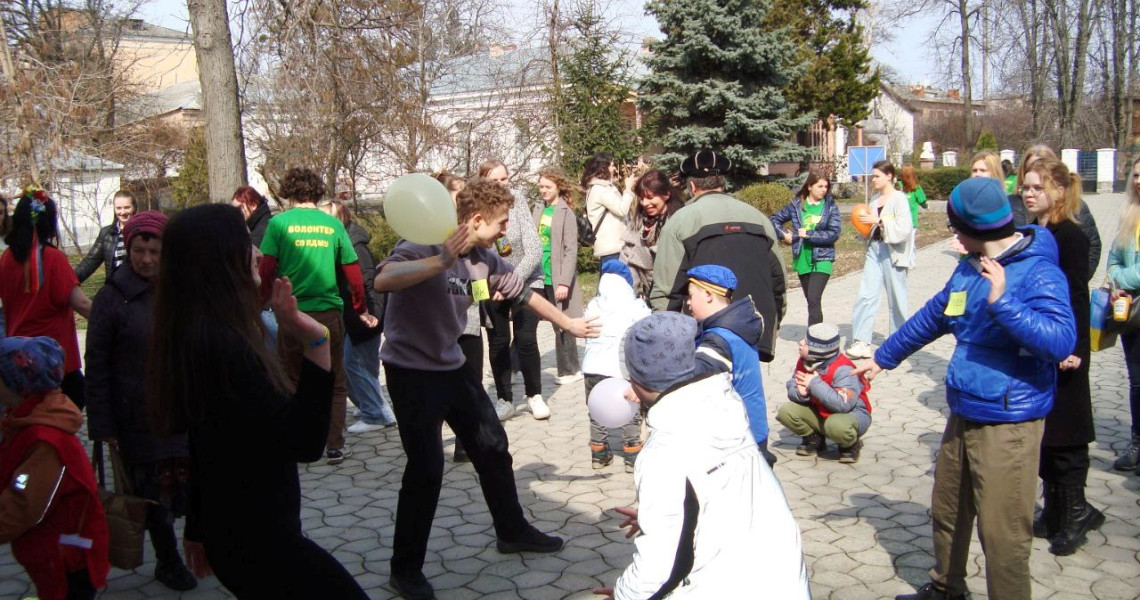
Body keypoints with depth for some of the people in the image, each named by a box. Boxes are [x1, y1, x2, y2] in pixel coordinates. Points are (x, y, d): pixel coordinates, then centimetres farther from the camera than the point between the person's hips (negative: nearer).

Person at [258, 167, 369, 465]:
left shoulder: (279, 223, -3)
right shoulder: (334, 225, 1)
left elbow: (266, 271, -7)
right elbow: (353, 272, 4)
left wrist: (260, 303, 9)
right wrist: (361, 309, 18)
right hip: (329, 312, 1)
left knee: (292, 382, 13)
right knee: (334, 383, 12)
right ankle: (335, 446, 13)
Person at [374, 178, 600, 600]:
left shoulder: (485, 259, -1)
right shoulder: (423, 244, -21)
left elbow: (523, 293, 14)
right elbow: (383, 280, -40)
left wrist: (568, 324, 23)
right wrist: (441, 261, -48)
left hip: (452, 367, 8)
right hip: (411, 371, -8)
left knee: (493, 446, 14)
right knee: (426, 468, -10)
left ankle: (512, 531, 36)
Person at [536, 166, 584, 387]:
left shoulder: (565, 213, -8)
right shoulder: (539, 210, 10)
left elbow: (571, 250, -13)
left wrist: (564, 282, -18)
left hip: (557, 279, -6)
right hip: (538, 276, 6)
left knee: (562, 325, 2)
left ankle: (570, 370, 13)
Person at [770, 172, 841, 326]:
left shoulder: (831, 206, -2)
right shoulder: (797, 204, 3)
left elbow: (834, 233, -11)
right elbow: (775, 219, 14)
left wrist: (808, 234, -14)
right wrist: (784, 235, -2)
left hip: (822, 259, -3)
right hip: (802, 259, 3)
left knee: (814, 300, -15)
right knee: (810, 301, 13)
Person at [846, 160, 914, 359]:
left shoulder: (899, 199, -9)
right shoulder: (875, 198, 12)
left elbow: (904, 229, -18)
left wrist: (879, 221, -21)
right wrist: (864, 223, 2)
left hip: (892, 251, -6)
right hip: (874, 249, 6)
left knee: (896, 298, 6)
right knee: (866, 294, -4)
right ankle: (861, 342, -6)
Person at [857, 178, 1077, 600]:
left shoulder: (1039, 272, -16)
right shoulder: (970, 267, 8)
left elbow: (1061, 341, -28)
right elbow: (933, 317, 22)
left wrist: (1002, 302, -35)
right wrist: (883, 358, 29)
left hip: (1008, 424, -9)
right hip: (964, 415, 9)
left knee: (1002, 531, -4)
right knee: (947, 512, 22)